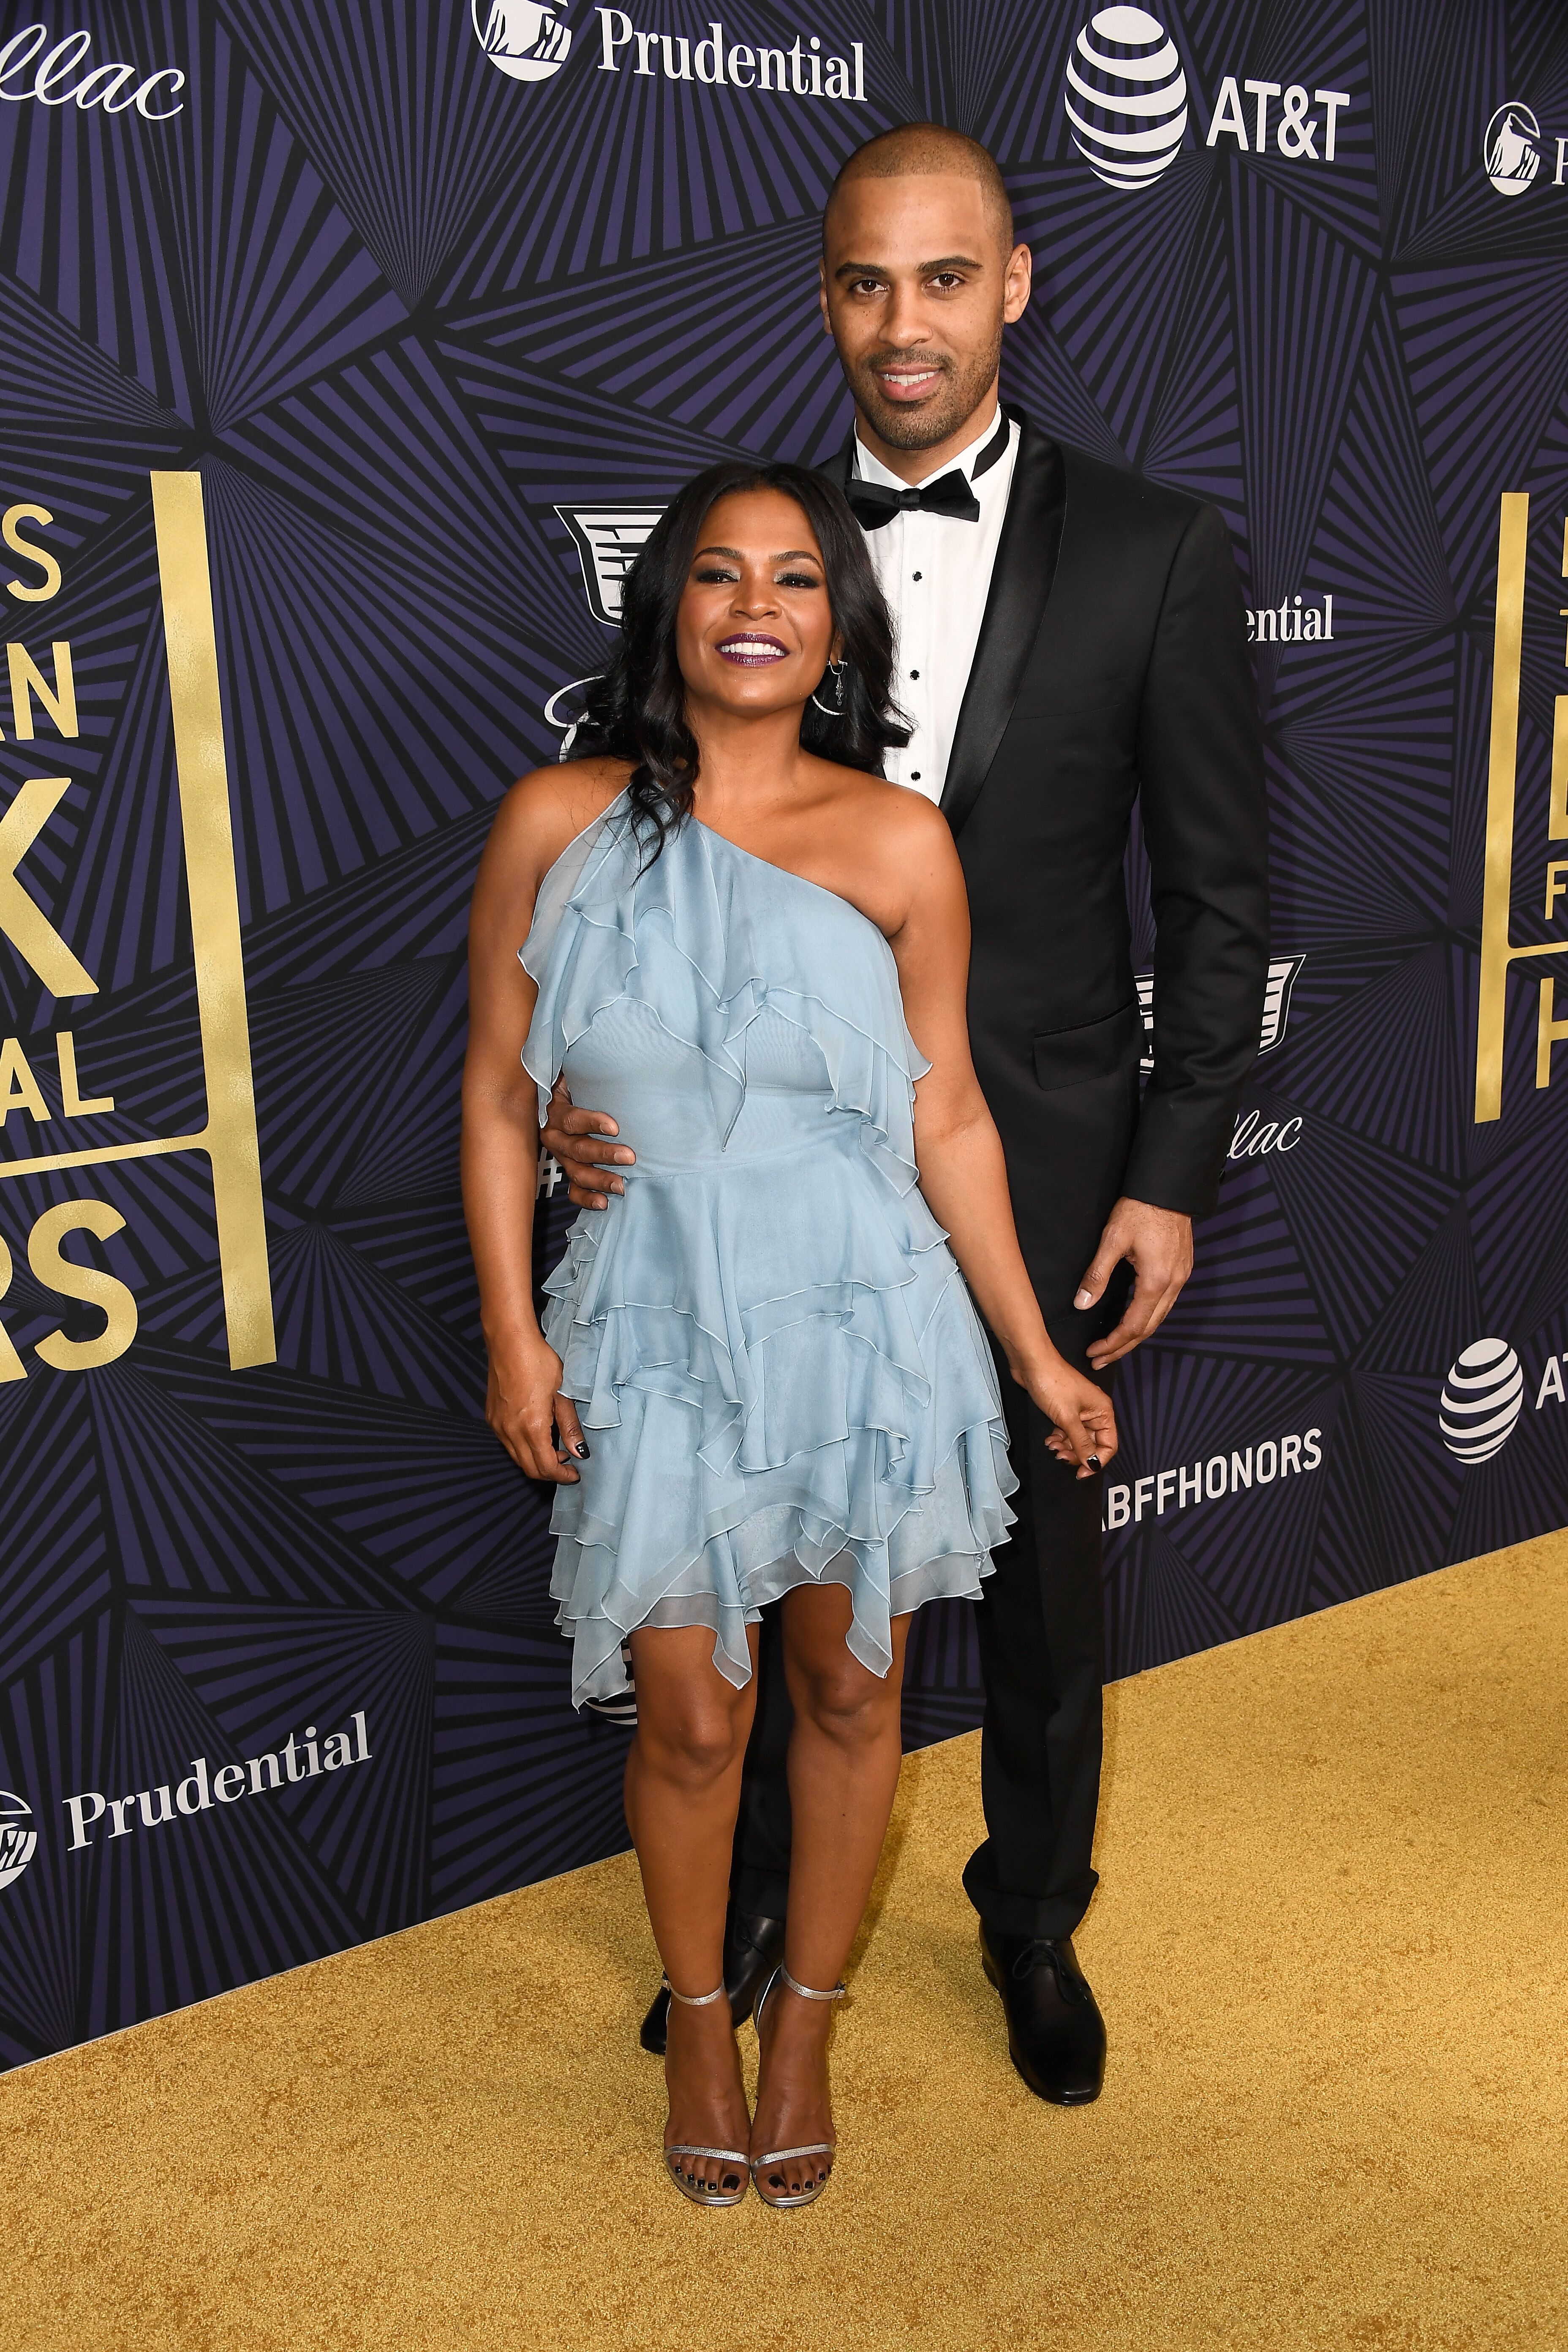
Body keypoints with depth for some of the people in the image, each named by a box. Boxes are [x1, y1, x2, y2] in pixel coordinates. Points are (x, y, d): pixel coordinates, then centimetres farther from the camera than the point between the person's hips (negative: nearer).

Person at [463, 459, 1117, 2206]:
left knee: (847, 1694, 15)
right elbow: (499, 1092, 1)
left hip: (865, 1326, 1)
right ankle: (696, 2013, 40)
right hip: (657, 1331, 0)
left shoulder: (898, 841, -5)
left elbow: (948, 1115, 0)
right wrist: (511, 1333, -4)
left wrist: (1033, 1353, 3)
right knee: (692, 1717, 10)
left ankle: (804, 2018, 41)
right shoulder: (558, 822, -4)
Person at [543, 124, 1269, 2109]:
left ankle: (1034, 1921, 41)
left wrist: (1173, 1177, -7)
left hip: (1039, 1169, -1)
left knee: (1040, 1575, 15)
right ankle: (754, 1896, 41)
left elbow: (1219, 898, -3)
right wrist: (590, 1067, -12)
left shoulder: (1154, 555, -5)